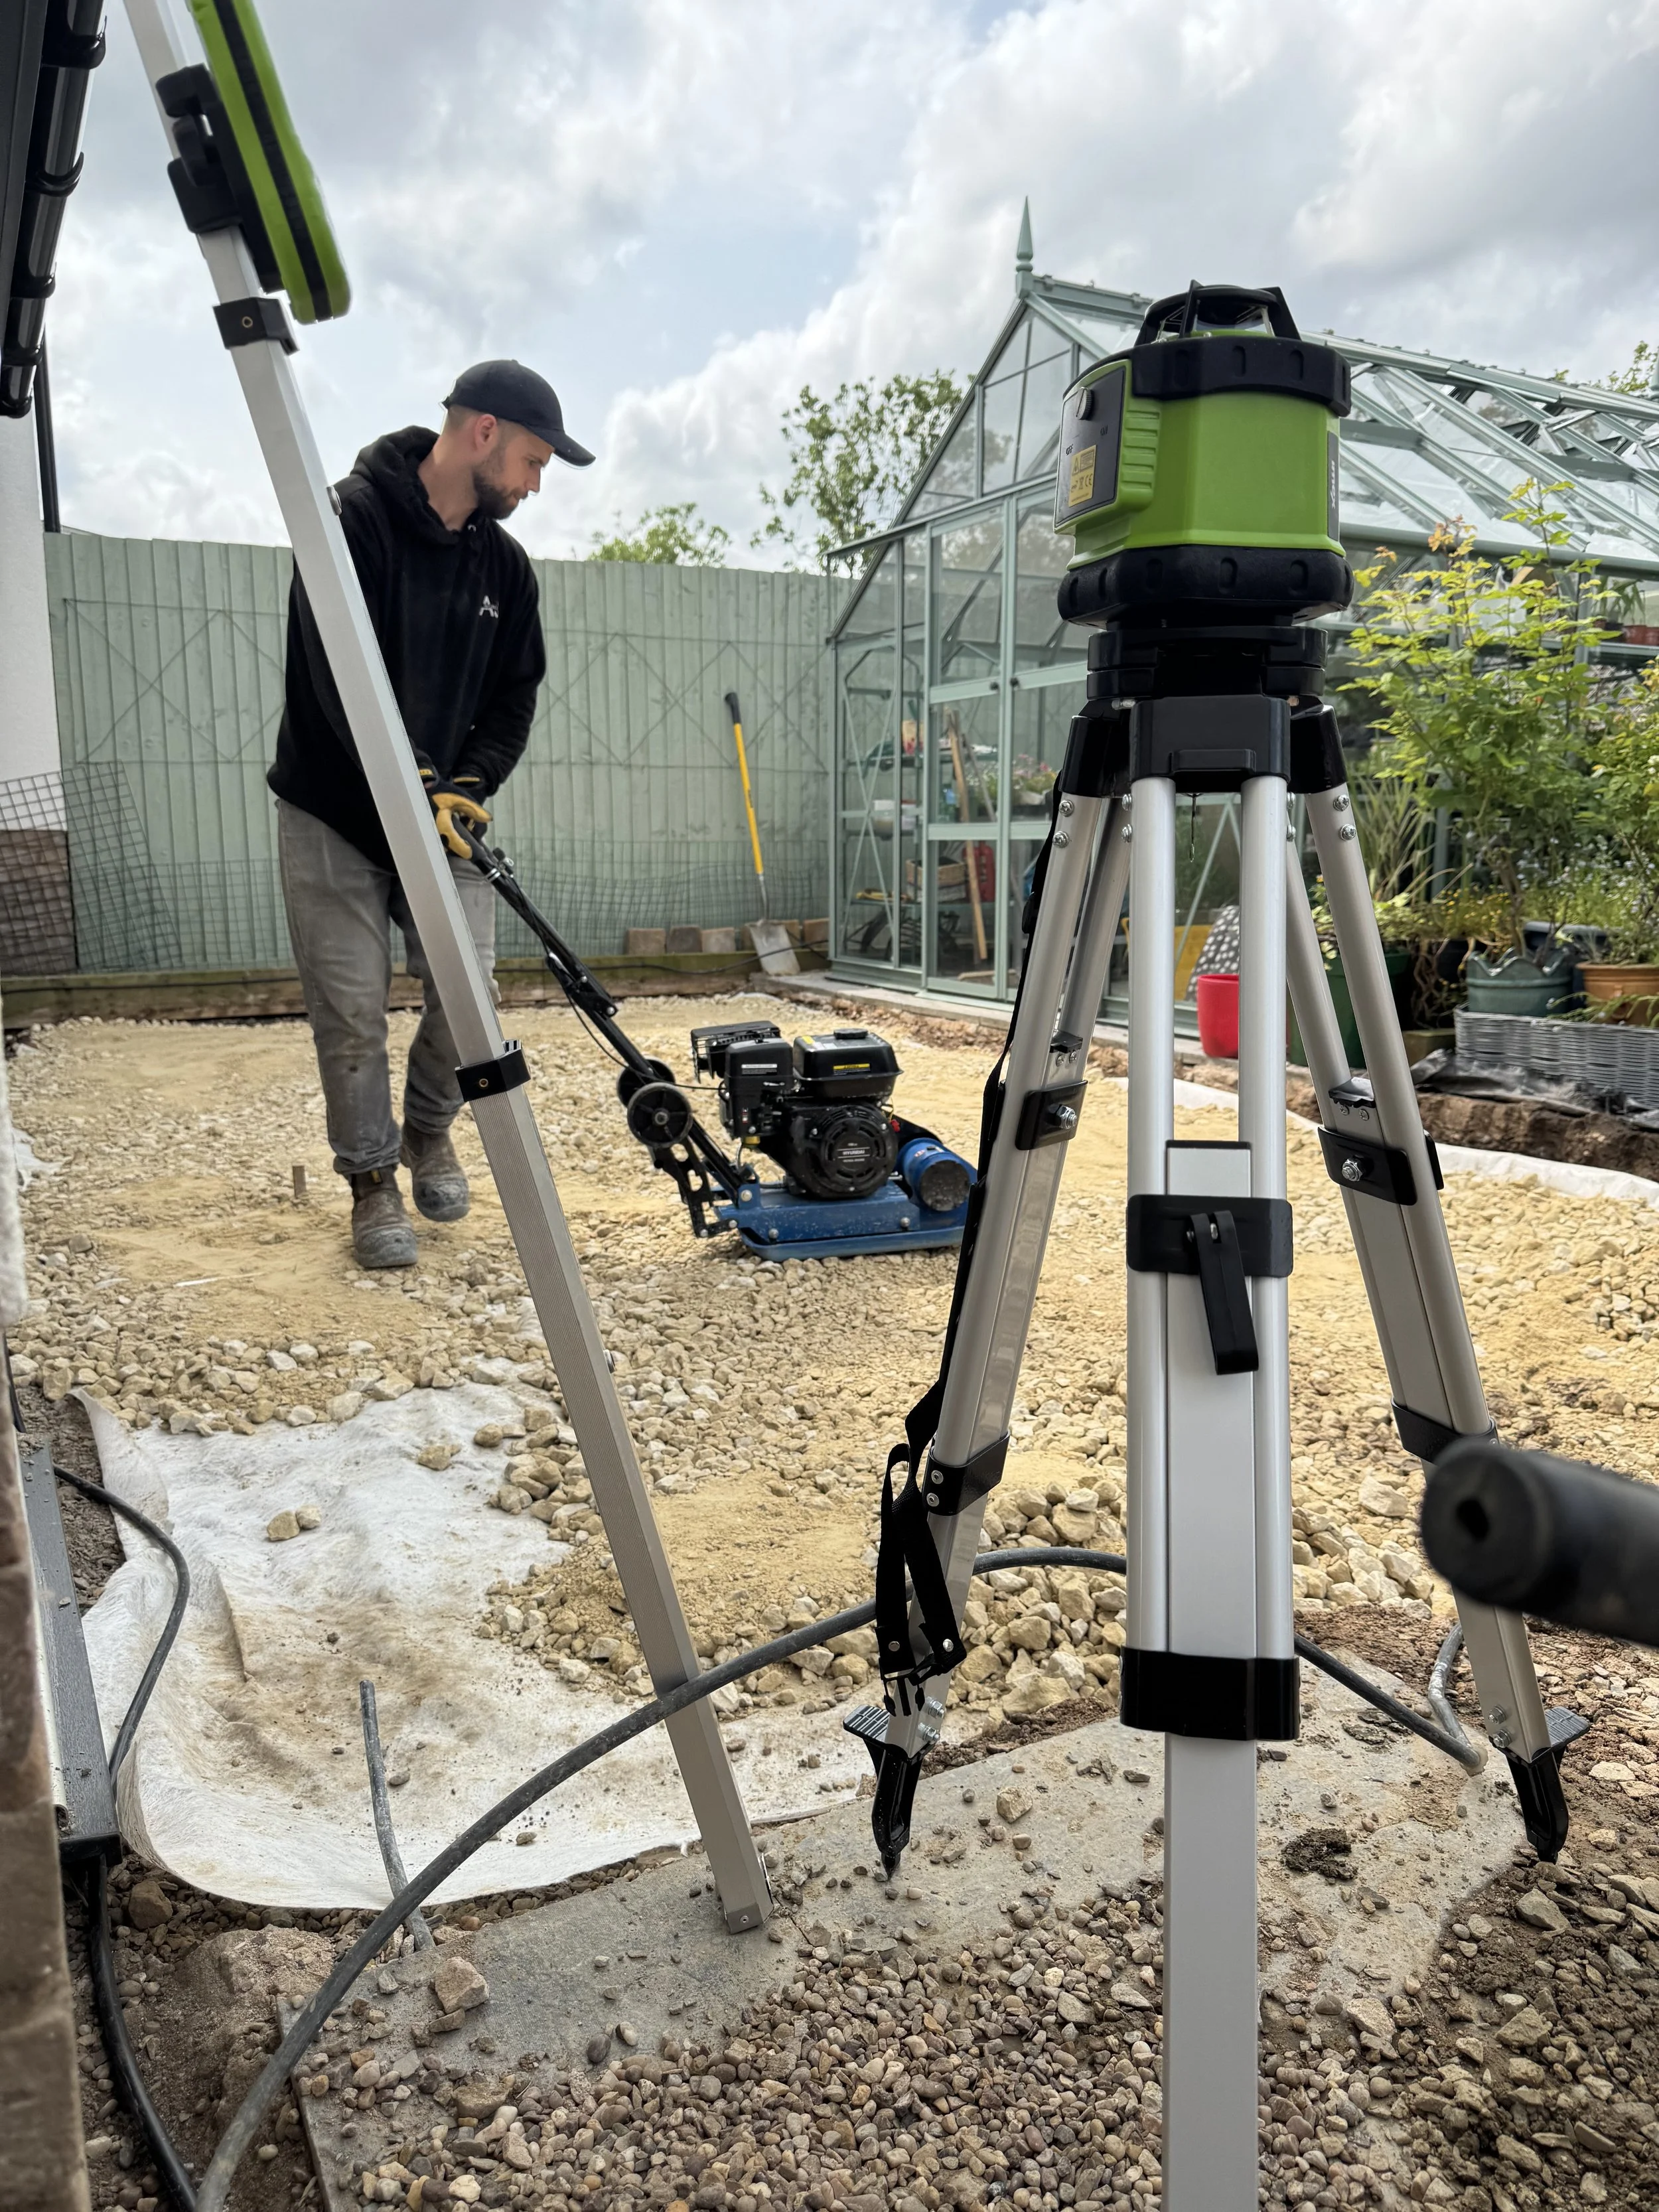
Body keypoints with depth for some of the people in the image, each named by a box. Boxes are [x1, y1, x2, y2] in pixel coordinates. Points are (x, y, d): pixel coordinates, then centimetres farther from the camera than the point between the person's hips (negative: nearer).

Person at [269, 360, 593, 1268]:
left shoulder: (505, 565, 5)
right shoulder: (354, 518, -14)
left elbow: (513, 698, 6)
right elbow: (340, 678, -23)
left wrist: (467, 785, -11)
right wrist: (411, 786, -28)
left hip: (443, 812, 5)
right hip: (333, 817, -5)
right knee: (352, 1013, -3)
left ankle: (428, 1130, 23)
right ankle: (372, 1179, 15)